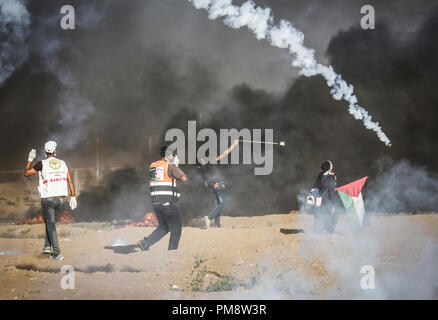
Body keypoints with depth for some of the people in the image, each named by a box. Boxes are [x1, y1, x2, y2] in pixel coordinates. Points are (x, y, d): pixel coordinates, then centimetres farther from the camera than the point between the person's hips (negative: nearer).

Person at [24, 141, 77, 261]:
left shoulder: (42, 164, -5)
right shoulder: (63, 163, 6)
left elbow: (26, 173, 5)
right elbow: (70, 181, 2)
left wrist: (30, 159, 16)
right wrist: (73, 197, 4)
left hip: (48, 198, -4)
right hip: (60, 198, 4)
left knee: (51, 224, -2)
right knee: (50, 221, 24)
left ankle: (57, 253, -8)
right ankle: (48, 246, 19)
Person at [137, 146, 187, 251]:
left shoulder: (152, 166, 13)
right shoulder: (171, 166, -9)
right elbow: (184, 178, -3)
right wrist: (176, 165, 8)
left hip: (156, 202, 7)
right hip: (168, 202, -7)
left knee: (163, 227, 19)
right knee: (176, 228, 5)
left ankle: (145, 242, 7)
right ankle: (172, 250, 2)